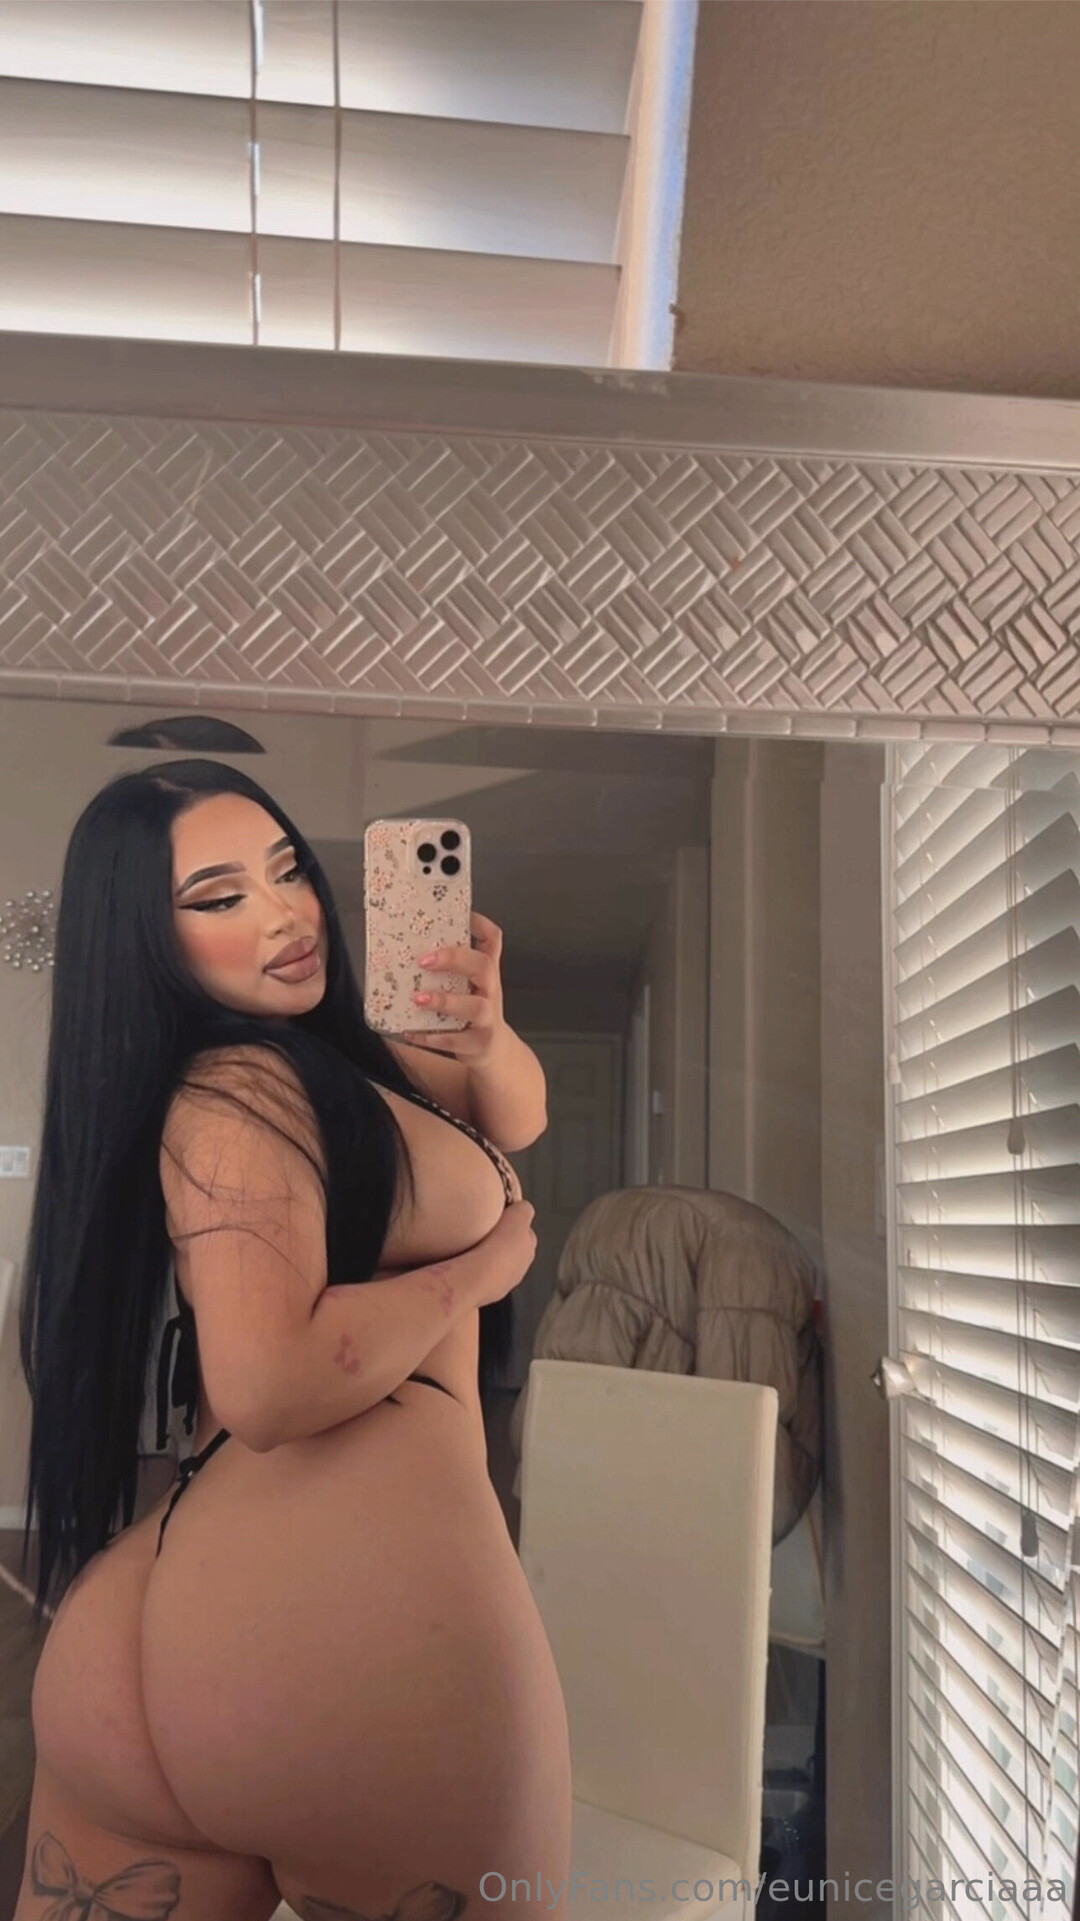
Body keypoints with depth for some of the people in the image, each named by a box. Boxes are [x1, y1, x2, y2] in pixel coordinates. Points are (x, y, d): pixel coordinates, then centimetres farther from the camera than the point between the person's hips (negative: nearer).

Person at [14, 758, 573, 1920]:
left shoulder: (321, 1052, 15)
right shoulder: (241, 1088, -12)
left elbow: (515, 1119, 19)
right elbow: (269, 1384, -25)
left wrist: (481, 1033, -3)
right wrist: (476, 1268, -11)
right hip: (363, 1611, -8)